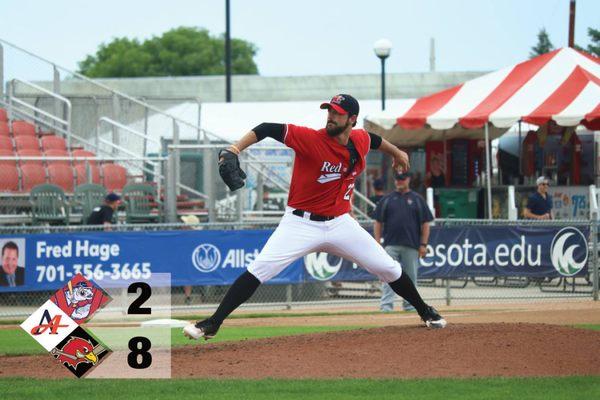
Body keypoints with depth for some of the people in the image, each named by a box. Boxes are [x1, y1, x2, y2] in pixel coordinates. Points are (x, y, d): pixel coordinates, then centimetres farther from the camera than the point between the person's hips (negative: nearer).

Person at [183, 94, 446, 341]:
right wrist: (232, 152, -38)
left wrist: (396, 152, 41)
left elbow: (374, 139, 24)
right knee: (258, 270, -20)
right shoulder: (311, 139, -19)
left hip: (340, 223, 5)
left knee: (388, 268, 8)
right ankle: (212, 324, -16)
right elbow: (268, 129, -25)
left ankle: (425, 312, 32)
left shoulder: (360, 141, -2)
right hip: (301, 224, -4)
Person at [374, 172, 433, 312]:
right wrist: (377, 242, 0)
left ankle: (409, 304, 13)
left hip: (411, 246, 0)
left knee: (411, 276, 4)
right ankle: (386, 304, -13)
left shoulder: (417, 199, 8)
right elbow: (378, 222, 10)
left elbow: (425, 223, 6)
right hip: (390, 245, 0)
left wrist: (423, 245, -2)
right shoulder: (387, 200, 10)